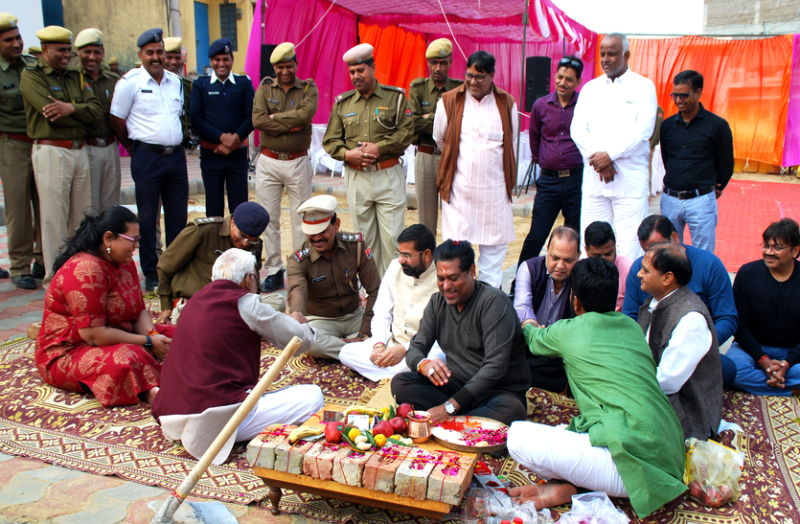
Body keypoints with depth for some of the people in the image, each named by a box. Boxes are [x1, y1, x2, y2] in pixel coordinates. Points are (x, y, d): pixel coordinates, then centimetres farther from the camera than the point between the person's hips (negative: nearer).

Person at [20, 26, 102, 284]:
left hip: (79, 150, 6)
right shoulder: (31, 75, -1)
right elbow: (51, 113, -15)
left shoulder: (76, 77, 17)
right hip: (50, 151, -6)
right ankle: (55, 275, 3)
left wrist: (71, 109, -15)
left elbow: (97, 109, 2)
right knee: (54, 217, -3)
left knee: (81, 216, 10)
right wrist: (82, 113, -2)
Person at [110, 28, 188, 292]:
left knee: (178, 215, 8)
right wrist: (135, 147, 4)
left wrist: (174, 142, 14)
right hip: (147, 157, -5)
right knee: (147, 216, 2)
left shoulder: (176, 82, 12)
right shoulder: (130, 82, -5)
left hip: (176, 155, 5)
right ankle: (150, 273, 11)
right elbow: (116, 120, -2)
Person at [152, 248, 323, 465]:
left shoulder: (197, 299, 15)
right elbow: (301, 340, 0)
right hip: (218, 421, -9)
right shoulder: (244, 302, -6)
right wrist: (301, 324, 25)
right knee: (312, 396, -9)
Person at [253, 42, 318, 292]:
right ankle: (274, 271, 15)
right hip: (268, 161, 2)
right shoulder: (265, 88, 6)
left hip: (298, 162, -1)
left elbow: (305, 114, -19)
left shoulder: (308, 88, 2)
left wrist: (276, 117, -12)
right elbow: (257, 119, -11)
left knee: (301, 218, 3)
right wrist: (291, 126, -15)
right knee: (268, 218, 5)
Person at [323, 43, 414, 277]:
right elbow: (330, 140, 10)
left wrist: (379, 147, -14)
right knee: (363, 236, 8)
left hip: (389, 175, -3)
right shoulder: (342, 103, 11)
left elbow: (406, 132, -4)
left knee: (392, 235, -4)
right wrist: (347, 154, -9)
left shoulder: (395, 97, 3)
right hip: (355, 177, 3)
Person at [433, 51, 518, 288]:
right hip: (458, 188, -1)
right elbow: (439, 139, 15)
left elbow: (512, 147, 16)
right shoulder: (449, 101, 2)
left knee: (495, 246, 5)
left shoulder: (507, 104, 6)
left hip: (495, 189, 2)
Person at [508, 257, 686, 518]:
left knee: (518, 436, -10)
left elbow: (536, 342, 25)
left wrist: (529, 327, 51)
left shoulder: (568, 331, -1)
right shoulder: (632, 327, 16)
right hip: (670, 460, 8)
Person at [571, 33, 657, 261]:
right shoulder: (590, 88, 16)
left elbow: (643, 129, -7)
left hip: (630, 180, -3)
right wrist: (597, 158, -10)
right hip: (593, 177, 4)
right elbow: (577, 129, 5)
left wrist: (610, 155, -14)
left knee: (629, 247, -6)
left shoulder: (643, 86, 5)